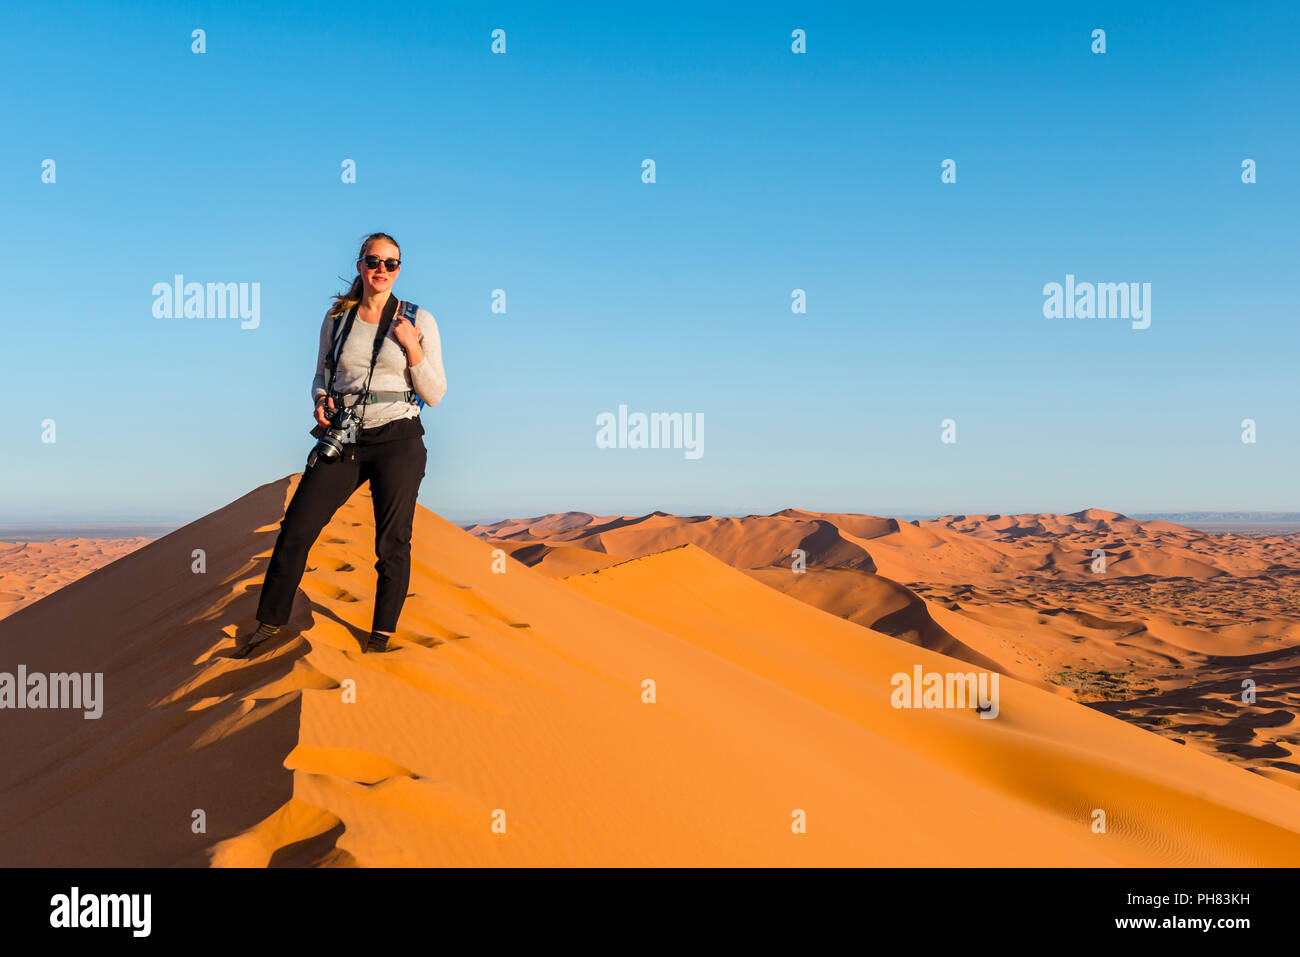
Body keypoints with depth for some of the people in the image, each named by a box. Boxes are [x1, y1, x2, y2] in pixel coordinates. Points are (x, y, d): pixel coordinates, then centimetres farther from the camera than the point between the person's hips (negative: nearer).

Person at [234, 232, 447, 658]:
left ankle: (382, 635, 15)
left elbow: (435, 394, 0)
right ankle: (270, 621, 15)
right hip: (343, 442, 3)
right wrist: (321, 402, -3)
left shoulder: (418, 321, 1)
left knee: (392, 542, 1)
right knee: (295, 530, 0)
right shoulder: (337, 318, 8)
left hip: (398, 440, -2)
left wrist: (412, 347, -13)